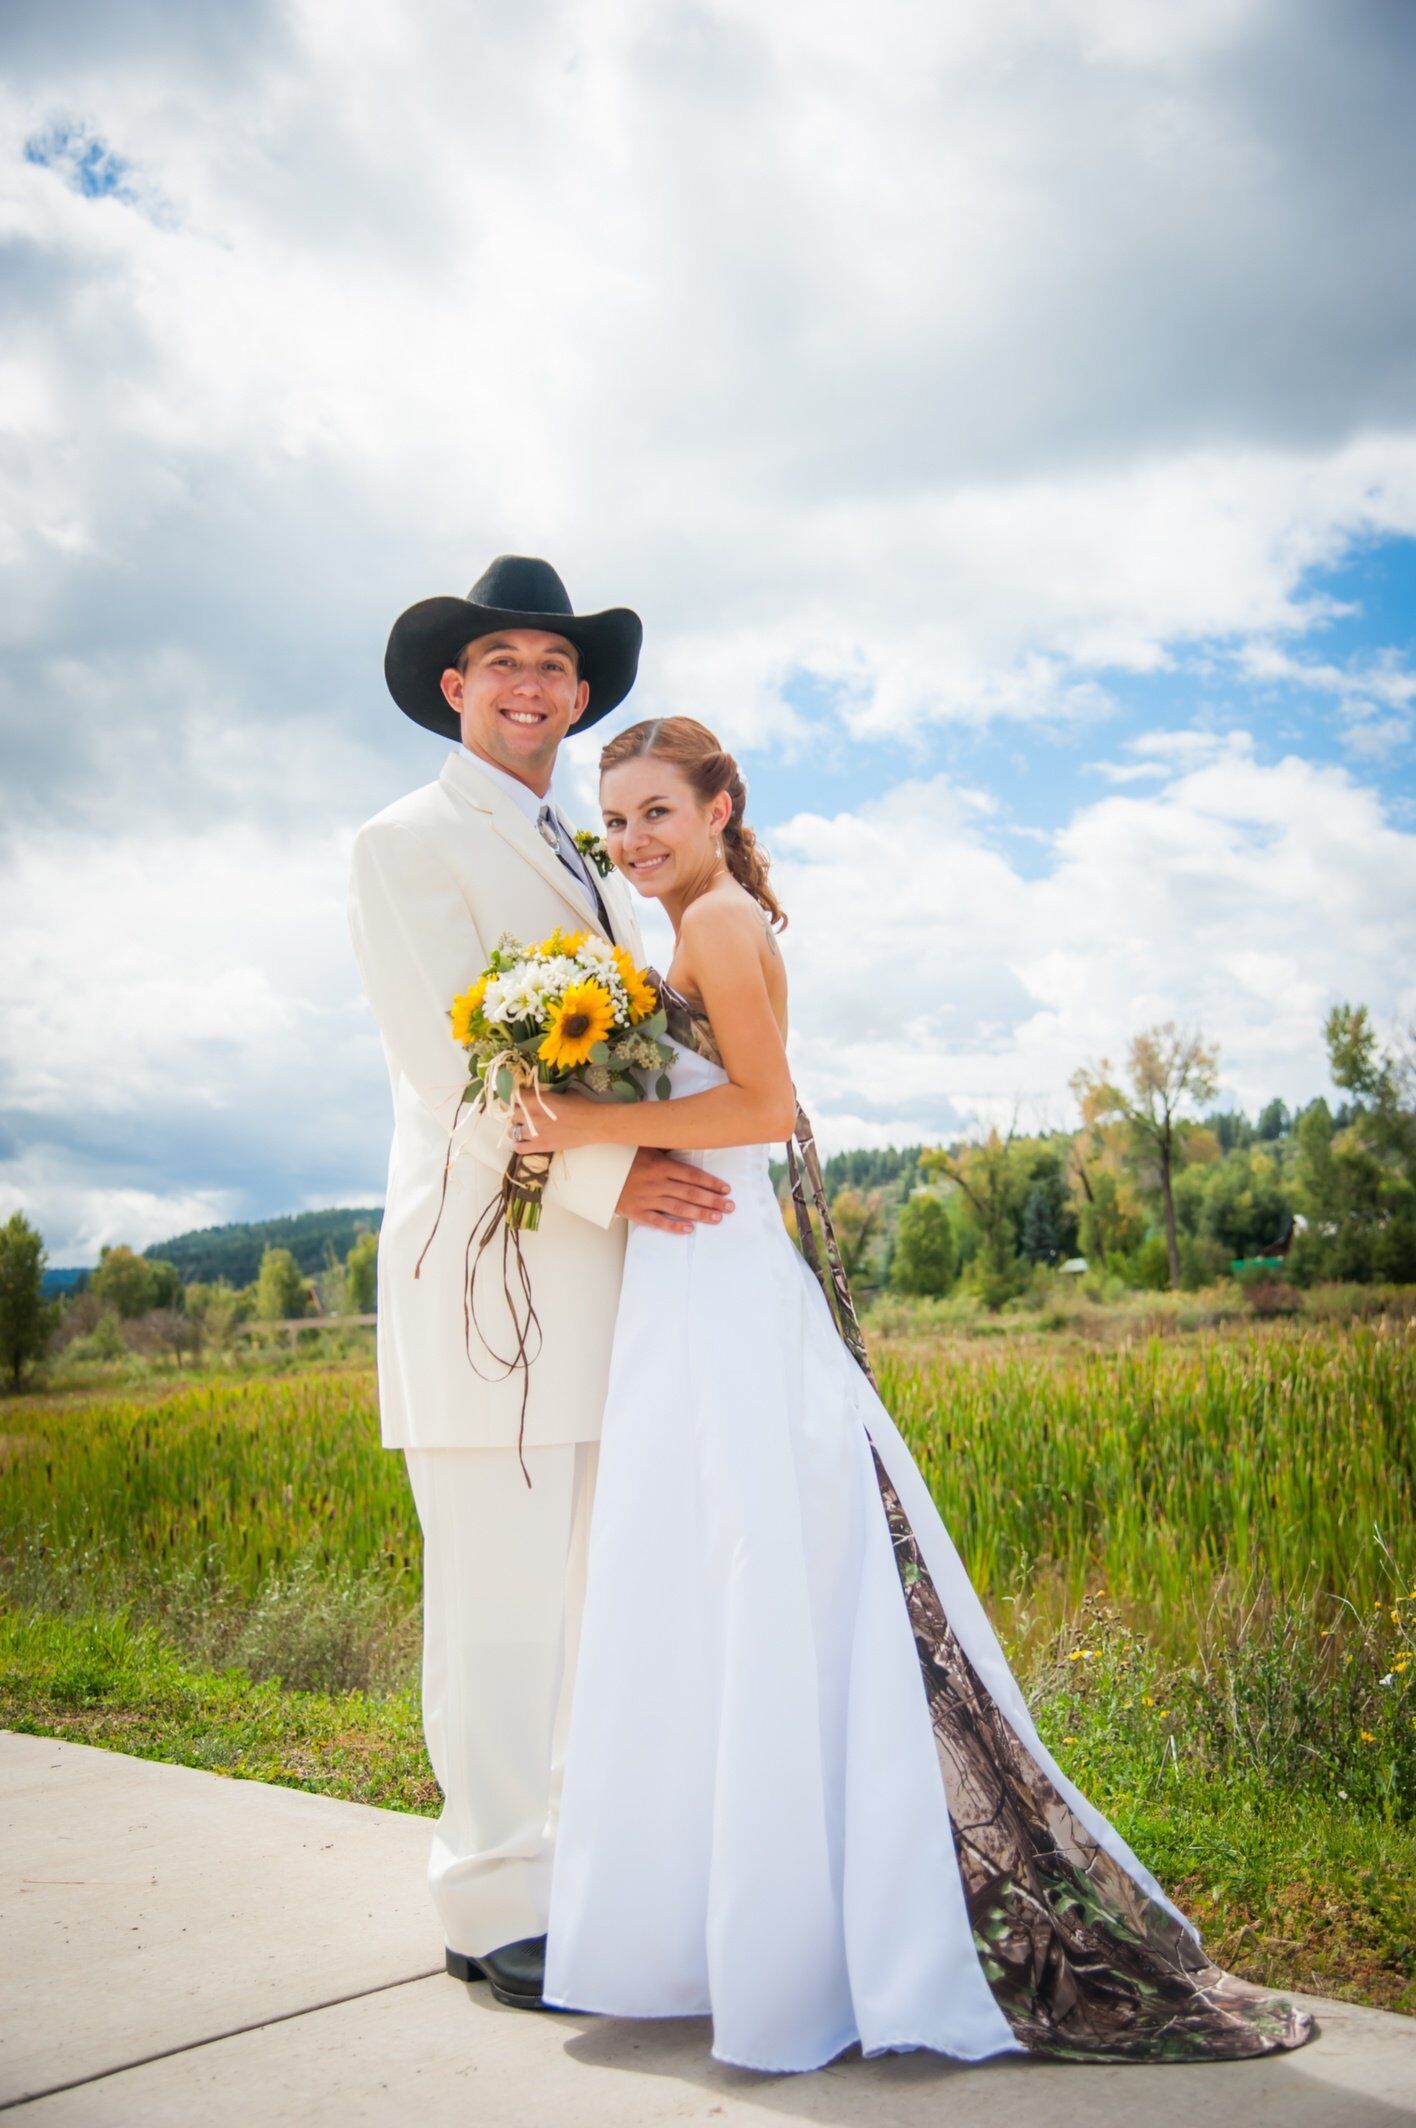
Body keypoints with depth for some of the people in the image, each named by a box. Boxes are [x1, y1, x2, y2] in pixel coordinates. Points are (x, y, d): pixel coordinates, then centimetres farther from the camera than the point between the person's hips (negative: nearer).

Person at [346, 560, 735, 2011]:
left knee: (592, 1596, 10)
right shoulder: (407, 843, 0)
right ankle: (496, 1907, 9)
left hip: (605, 1280, 7)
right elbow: (446, 1061, -11)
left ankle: (585, 1867, 23)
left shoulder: (597, 873, 24)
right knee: (499, 1604, -3)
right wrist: (603, 1175, -18)